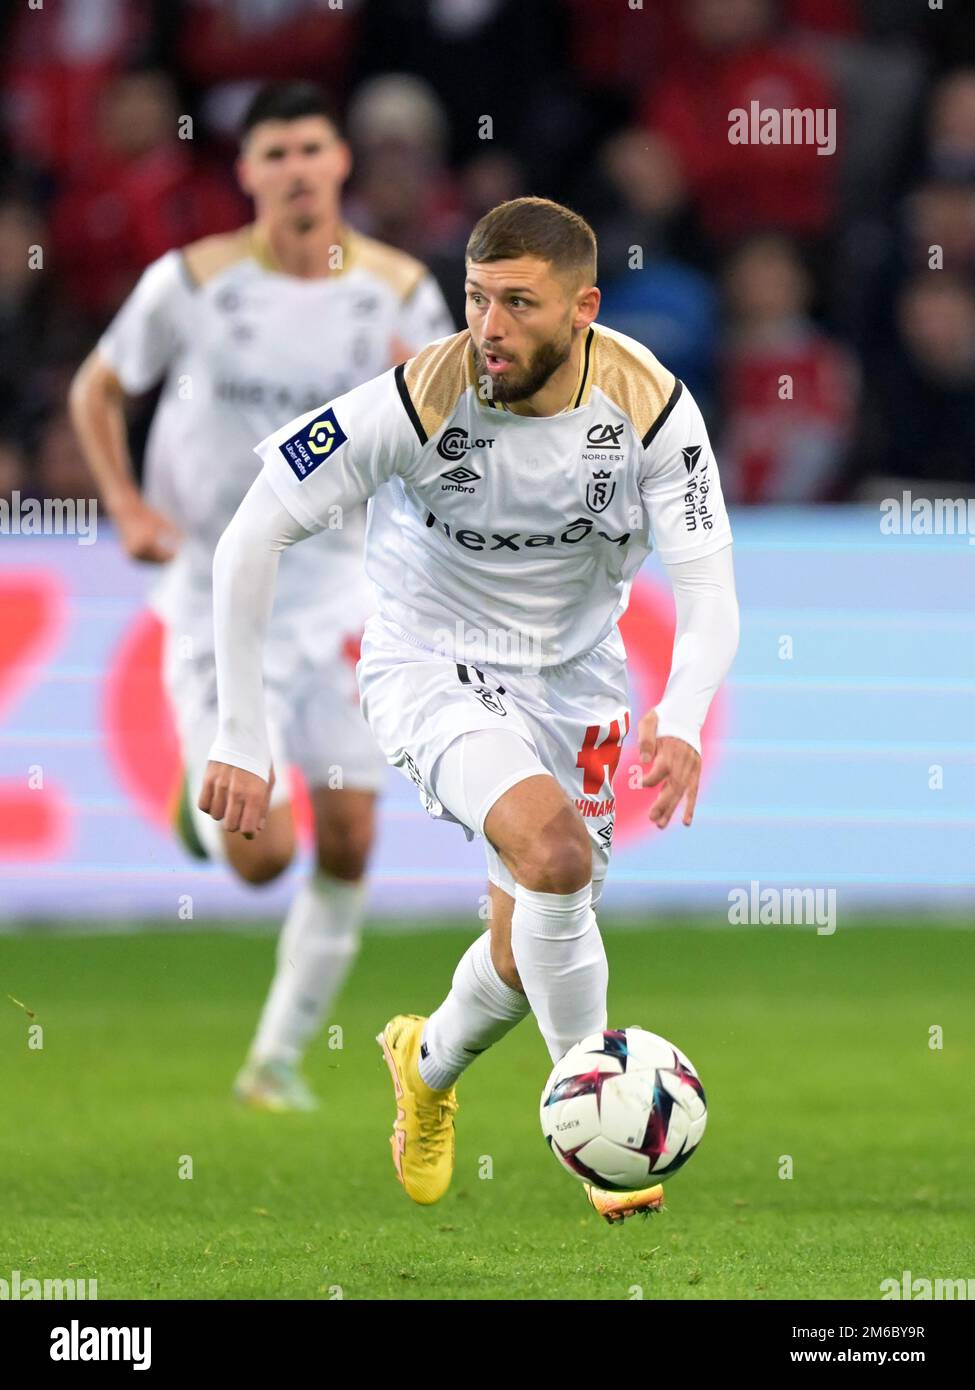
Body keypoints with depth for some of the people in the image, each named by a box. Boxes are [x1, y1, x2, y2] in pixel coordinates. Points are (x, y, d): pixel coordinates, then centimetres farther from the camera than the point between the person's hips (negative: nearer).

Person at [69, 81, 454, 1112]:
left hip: (336, 579, 3)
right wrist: (125, 507, -6)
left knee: (347, 844, -2)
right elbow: (96, 389, 7)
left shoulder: (399, 291, -2)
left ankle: (279, 1057, 16)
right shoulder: (192, 282, -7)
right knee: (260, 856, -13)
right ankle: (204, 790, 23)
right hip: (215, 583, -3)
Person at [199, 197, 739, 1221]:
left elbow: (709, 593, -21)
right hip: (430, 666, -3)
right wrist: (240, 740, -22)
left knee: (528, 954, 9)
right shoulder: (417, 402, -26)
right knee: (553, 845, -30)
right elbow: (249, 541, -21)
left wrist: (680, 724, -41)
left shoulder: (650, 406, -20)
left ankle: (428, 1065, 45)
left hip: (572, 677, 3)